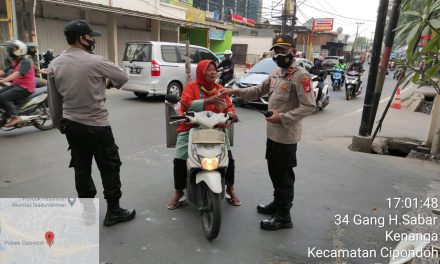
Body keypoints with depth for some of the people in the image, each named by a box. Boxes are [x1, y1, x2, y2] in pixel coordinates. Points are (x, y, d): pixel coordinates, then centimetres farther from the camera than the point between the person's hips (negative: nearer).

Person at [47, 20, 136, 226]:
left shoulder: (54, 65, 3)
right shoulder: (96, 62, -15)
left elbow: (54, 100, 8)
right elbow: (124, 78, -2)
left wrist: (58, 123, 20)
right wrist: (104, 77, 17)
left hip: (71, 124, 6)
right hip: (96, 125, -6)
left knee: (81, 168, 15)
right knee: (109, 168, 6)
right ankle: (113, 212, 15)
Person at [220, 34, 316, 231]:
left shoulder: (300, 76, -16)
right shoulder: (276, 73, 12)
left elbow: (309, 107, -20)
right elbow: (258, 91, 17)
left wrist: (283, 117, -24)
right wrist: (236, 91, 4)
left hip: (286, 135, -9)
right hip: (272, 133, 9)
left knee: (284, 175, 1)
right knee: (274, 171, 20)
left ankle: (283, 216, 15)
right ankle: (278, 203, 38)